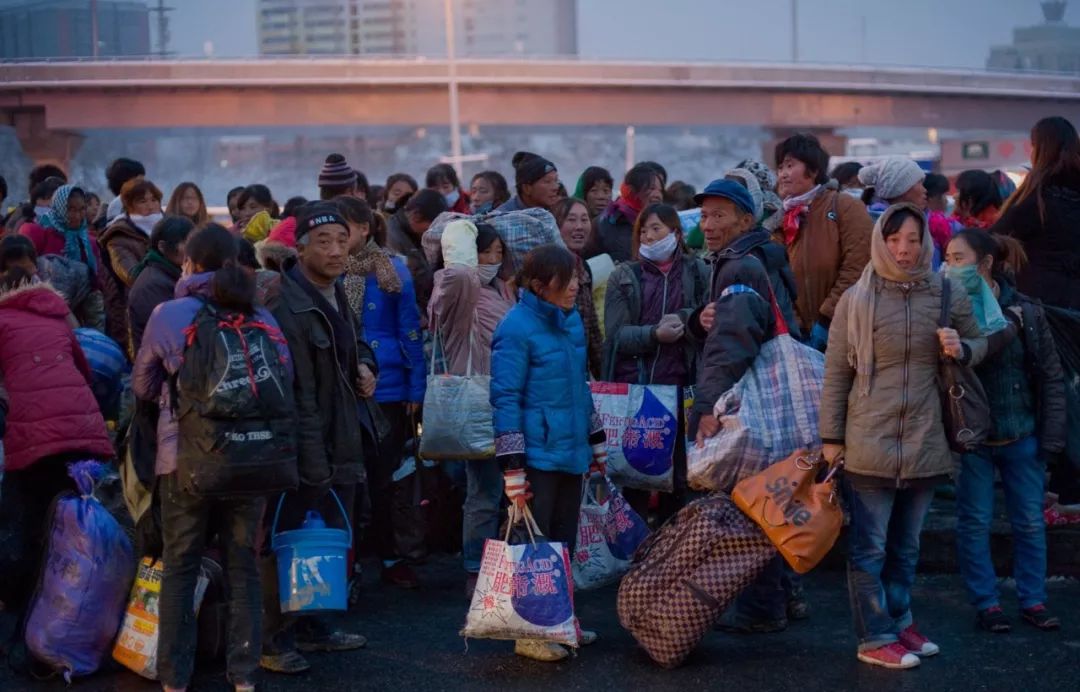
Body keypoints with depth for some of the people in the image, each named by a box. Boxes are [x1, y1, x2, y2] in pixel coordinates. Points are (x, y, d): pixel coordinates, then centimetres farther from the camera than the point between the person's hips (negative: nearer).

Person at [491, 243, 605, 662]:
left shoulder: (571, 320, 9)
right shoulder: (517, 328, -14)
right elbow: (505, 399, -14)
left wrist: (596, 442, 21)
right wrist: (512, 467, -17)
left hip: (571, 452, 7)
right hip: (538, 455, -7)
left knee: (563, 540, 14)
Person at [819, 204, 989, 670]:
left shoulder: (950, 294, 3)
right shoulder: (855, 300, -4)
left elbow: (979, 345, 16)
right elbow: (836, 373, -1)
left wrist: (962, 350, -8)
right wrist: (831, 437, -2)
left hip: (926, 444, 3)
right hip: (869, 443, -3)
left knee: (906, 545, 15)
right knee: (868, 547, 1)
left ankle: (899, 623, 28)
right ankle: (875, 639, 8)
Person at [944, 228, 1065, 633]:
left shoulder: (1025, 312, -4)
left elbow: (1051, 377, 0)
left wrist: (1051, 435, -3)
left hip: (1021, 436, 1)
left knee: (1030, 523, 9)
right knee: (975, 522, 5)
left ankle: (1033, 601, 21)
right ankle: (985, 603, 17)